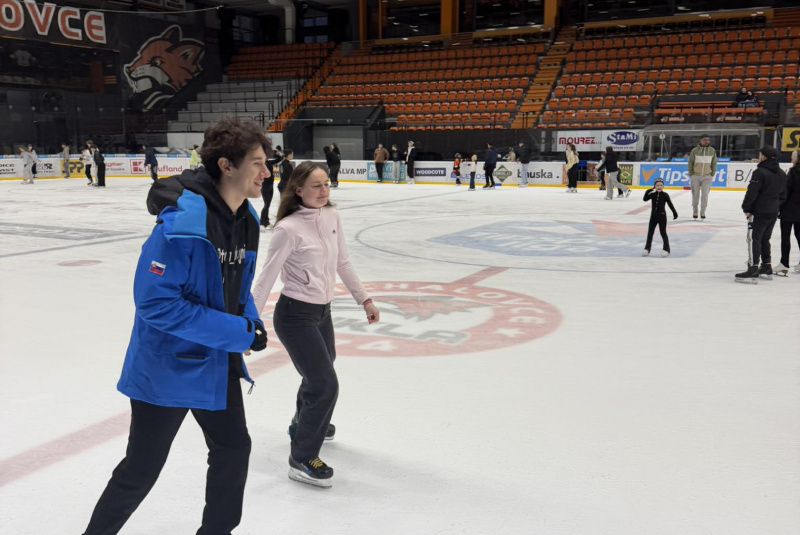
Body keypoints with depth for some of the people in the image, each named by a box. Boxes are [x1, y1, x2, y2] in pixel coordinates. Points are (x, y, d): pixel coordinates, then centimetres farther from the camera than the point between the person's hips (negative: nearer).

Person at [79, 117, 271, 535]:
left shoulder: (246, 219, -1)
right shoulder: (182, 223, -28)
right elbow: (155, 301, -29)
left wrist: (252, 320, -7)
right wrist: (236, 332, -27)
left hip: (218, 362, 8)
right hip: (168, 365, -8)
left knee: (234, 449, 18)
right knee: (141, 470, 8)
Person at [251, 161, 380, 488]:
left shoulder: (331, 217, 0)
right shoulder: (289, 228, -21)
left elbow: (342, 263, 11)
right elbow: (266, 278, -18)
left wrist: (364, 299, 14)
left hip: (322, 311, 8)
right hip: (295, 316, -8)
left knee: (320, 375, 26)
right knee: (325, 385, -9)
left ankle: (304, 424, 55)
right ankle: (302, 459, 9)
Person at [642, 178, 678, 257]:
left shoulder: (665, 195, -6)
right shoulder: (652, 194, 1)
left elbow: (670, 204, -4)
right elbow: (645, 199, -9)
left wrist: (674, 212, -8)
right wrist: (647, 192, -24)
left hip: (662, 216, -3)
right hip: (653, 216, 4)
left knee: (663, 233, 0)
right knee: (650, 233, 8)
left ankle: (666, 249, 8)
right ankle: (647, 249, 18)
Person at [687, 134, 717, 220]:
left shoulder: (712, 151, 2)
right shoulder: (694, 150, -3)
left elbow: (714, 164, 8)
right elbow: (690, 163, 1)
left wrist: (712, 175, 5)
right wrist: (690, 176, -1)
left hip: (707, 177, 1)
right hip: (695, 176, -1)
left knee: (705, 195, -3)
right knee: (695, 194, 3)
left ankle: (703, 212, 6)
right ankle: (695, 212, 17)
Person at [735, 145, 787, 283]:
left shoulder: (760, 172, -17)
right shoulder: (781, 173, 11)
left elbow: (752, 193, -18)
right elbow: (782, 193, 17)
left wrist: (746, 208, -8)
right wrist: (777, 207, 22)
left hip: (759, 212, -8)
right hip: (774, 212, 9)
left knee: (754, 239, -7)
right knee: (765, 239, 18)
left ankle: (753, 270, -12)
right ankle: (766, 268, 23)